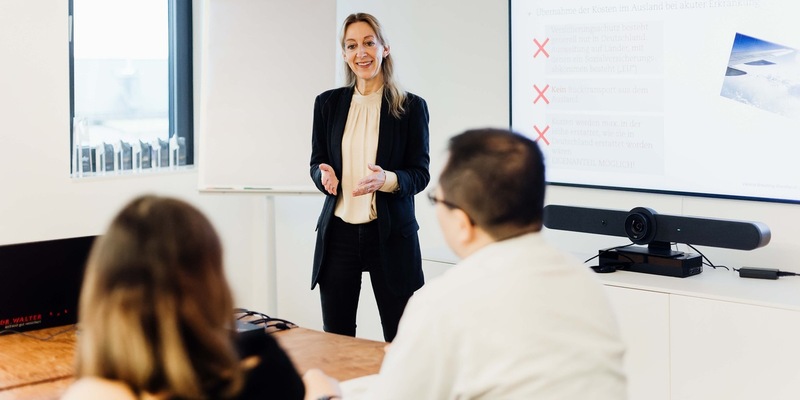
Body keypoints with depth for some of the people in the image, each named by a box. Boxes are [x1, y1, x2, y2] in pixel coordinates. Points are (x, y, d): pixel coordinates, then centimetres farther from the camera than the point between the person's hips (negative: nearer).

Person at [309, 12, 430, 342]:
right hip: (338, 232, 3)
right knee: (335, 339, 8)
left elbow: (421, 173, -2)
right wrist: (324, 175, -12)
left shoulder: (411, 107, -2)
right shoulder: (328, 103, 6)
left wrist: (387, 180, -23)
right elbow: (316, 162, 11)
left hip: (391, 234, -2)